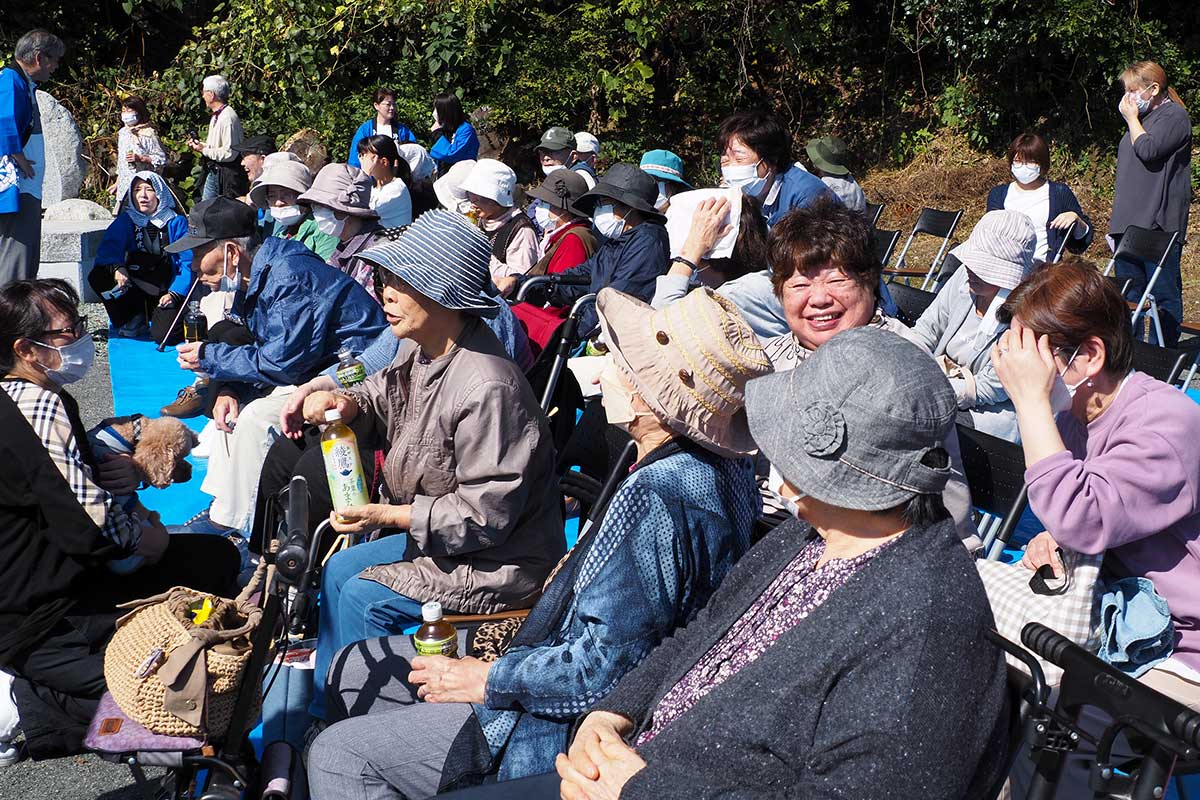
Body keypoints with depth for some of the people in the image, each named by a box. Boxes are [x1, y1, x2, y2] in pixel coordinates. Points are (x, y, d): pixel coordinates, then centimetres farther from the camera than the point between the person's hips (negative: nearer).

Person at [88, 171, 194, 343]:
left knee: (163, 335, -30)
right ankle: (133, 321, -2)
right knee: (97, 276, -23)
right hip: (134, 292, 3)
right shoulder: (126, 220, 5)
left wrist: (174, 294, -20)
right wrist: (117, 268, -33)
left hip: (165, 293, -3)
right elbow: (107, 250, -10)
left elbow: (188, 263, -6)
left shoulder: (176, 222, -2)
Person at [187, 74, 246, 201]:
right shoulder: (215, 116, 13)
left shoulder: (228, 117, -19)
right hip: (213, 173, 10)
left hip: (225, 175, -10)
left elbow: (229, 153, -24)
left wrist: (204, 150, -15)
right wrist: (201, 144, 8)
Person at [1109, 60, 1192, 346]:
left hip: (1158, 223, -9)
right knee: (1128, 293, 10)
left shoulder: (1174, 116, -5)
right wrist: (1116, 217, 22)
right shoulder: (1143, 117, 21)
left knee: (1164, 293, -5)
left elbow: (1147, 150, -20)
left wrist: (1131, 118, -5)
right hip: (1129, 223, 9)